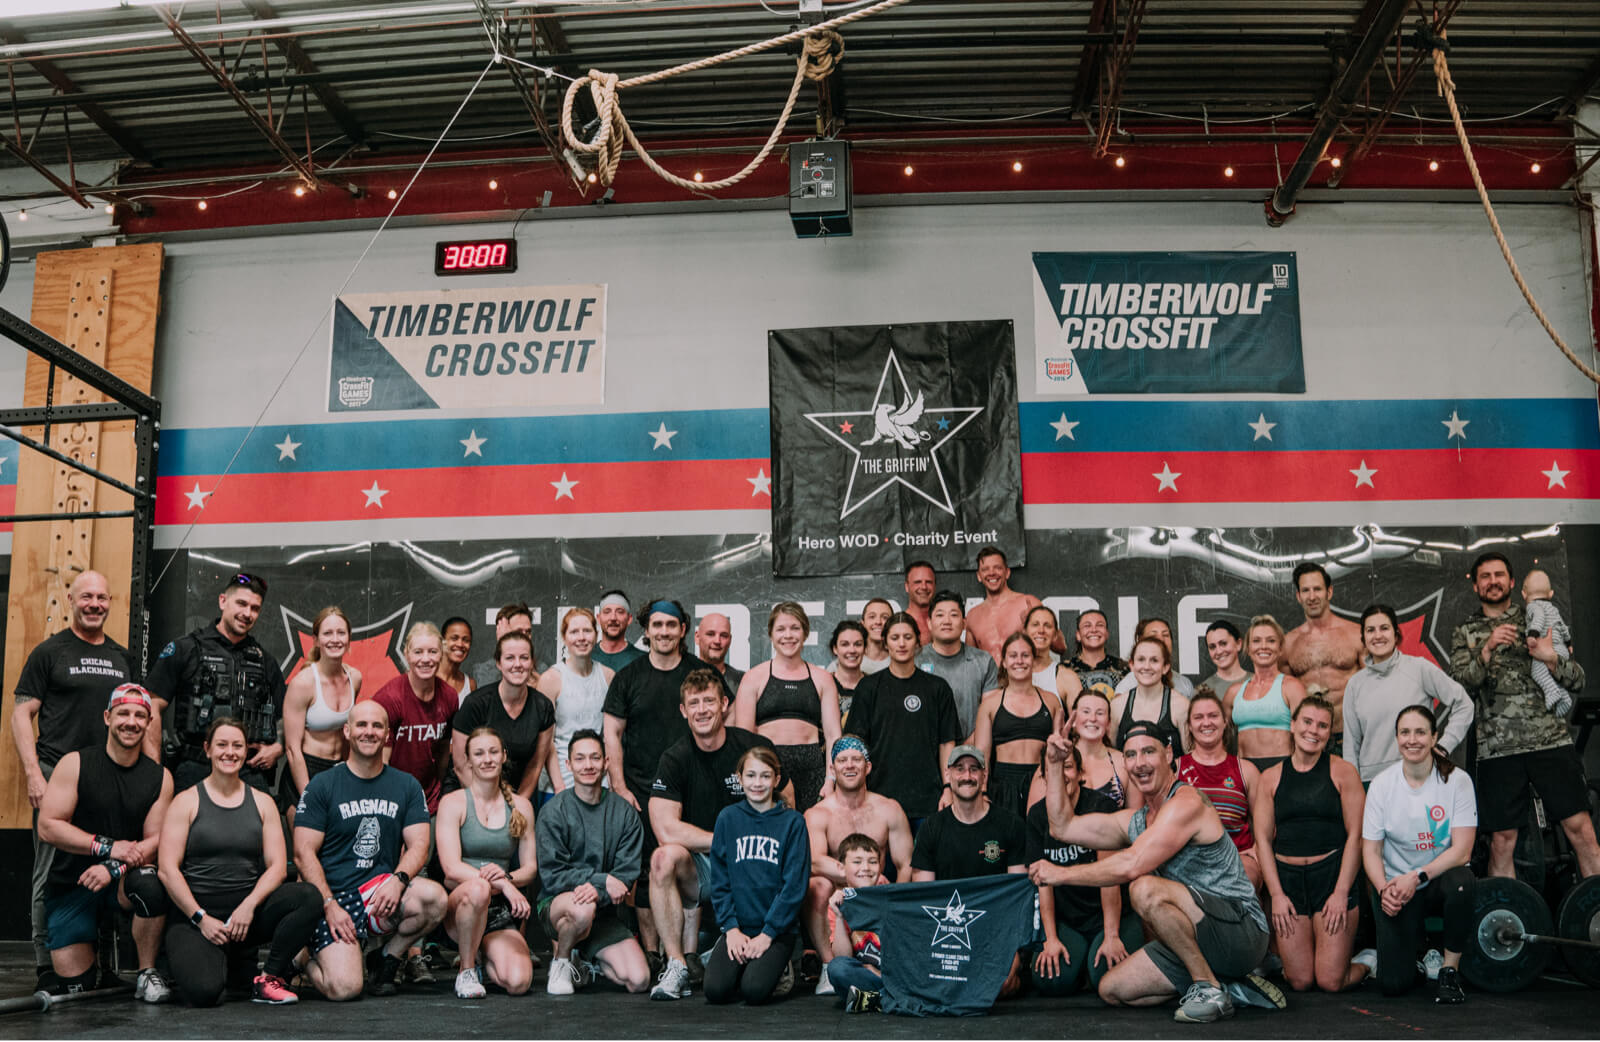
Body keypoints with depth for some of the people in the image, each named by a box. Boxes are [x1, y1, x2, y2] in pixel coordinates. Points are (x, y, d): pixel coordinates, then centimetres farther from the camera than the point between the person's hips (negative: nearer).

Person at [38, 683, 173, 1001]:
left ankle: (148, 973, -14)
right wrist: (107, 847, -21)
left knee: (148, 883, -35)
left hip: (121, 882, 1)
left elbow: (155, 841, -2)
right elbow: (48, 827, -12)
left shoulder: (160, 777, 0)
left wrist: (115, 868, -21)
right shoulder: (75, 764, -6)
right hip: (70, 888, -1)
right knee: (74, 984, -6)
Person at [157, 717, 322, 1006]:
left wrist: (249, 906, -14)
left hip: (248, 911, 3)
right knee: (203, 991, -30)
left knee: (309, 896, -27)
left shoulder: (262, 803, 11)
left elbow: (277, 866, 3)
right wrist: (201, 918, -13)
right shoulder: (187, 802, 3)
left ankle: (268, 977, -11)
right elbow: (167, 869, -5)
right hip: (195, 913, -3)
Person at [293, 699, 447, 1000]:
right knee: (344, 988, -23)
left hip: (381, 890, 2)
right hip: (333, 896, -2)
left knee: (435, 897, -31)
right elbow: (304, 853, -2)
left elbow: (419, 845, 2)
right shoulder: (322, 786, 2)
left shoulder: (406, 786, 11)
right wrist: (330, 905, -14)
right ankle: (309, 958, 15)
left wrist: (398, 880, -19)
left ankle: (389, 960, -2)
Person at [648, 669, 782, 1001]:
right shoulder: (675, 759, -3)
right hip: (699, 866, 1)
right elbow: (666, 830, -15)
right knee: (664, 858, -32)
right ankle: (678, 965, -22)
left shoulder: (756, 748, -4)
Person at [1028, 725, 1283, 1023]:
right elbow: (1064, 827, 18)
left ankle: (1210, 987, -17)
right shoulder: (1136, 821, 14)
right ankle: (1232, 986, 9)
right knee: (1112, 989, 3)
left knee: (1145, 889, -31)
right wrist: (1053, 764, 12)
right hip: (1201, 940, 10)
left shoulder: (1187, 802, -15)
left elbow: (1131, 865, -25)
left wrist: (1061, 873, -16)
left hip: (1242, 932, -10)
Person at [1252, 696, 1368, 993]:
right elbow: (1263, 838, 5)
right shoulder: (1270, 778, 8)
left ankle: (1365, 963, 25)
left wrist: (1341, 893, -9)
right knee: (1300, 982, -3)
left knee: (1331, 981, -5)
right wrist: (1276, 894, -4)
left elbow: (1355, 835, -2)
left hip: (1332, 874, -2)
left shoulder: (1342, 772, 2)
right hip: (1287, 878, 2)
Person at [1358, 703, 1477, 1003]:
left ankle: (1450, 971, -14)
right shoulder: (1382, 784, -6)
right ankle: (1372, 957, 23)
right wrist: (1384, 890, -23)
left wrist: (1417, 876, -27)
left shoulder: (1457, 780, -10)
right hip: (1396, 886, 0)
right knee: (1393, 984, -16)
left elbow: (1462, 850, -15)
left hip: (1441, 878, 0)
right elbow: (1370, 849, -4)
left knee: (1462, 884, -38)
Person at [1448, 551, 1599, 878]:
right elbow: (1461, 687, -2)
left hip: (1551, 739, 0)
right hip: (1498, 749, 0)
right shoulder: (1465, 634, 12)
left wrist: (1551, 659, -11)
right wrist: (1487, 650, -16)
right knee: (1502, 838, 1)